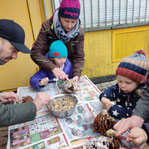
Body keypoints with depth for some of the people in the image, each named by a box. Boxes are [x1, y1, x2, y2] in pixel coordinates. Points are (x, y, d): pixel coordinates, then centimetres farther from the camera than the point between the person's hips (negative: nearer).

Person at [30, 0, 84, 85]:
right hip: (49, 70, -1)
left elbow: (79, 57, -16)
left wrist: (76, 75, -34)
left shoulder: (79, 33, -18)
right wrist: (53, 68, -43)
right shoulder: (47, 27, -25)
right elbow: (35, 53, -29)